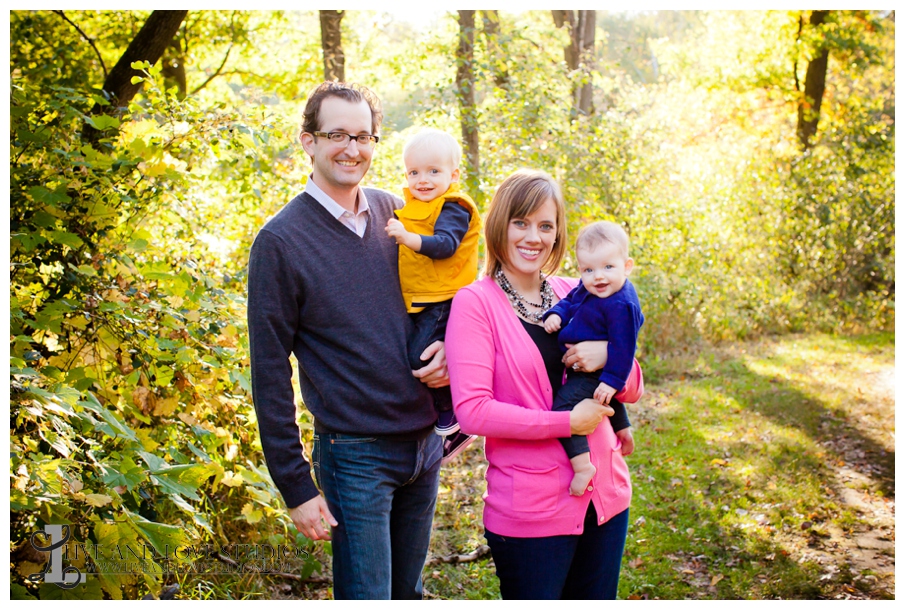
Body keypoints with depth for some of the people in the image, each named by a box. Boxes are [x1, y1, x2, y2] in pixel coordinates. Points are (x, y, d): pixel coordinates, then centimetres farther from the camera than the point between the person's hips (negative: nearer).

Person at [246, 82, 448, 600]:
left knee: (408, 593, 19)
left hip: (425, 444, 5)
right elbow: (270, 376, -10)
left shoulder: (395, 212, 3)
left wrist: (448, 346, -5)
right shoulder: (281, 241, -12)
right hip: (355, 456, -5)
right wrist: (296, 487, -11)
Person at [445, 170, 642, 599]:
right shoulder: (475, 302, -9)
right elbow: (472, 410, -18)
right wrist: (567, 422, -18)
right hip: (529, 511, -5)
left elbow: (632, 390, 10)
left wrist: (608, 354, -11)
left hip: (605, 497, 5)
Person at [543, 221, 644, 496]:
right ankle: (623, 430, 60)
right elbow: (570, 302, 10)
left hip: (592, 374, -11)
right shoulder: (588, 289, -3)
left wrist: (612, 380, -26)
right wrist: (556, 314, -11)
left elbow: (622, 346, -27)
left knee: (563, 405, -22)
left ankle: (582, 465, -24)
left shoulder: (621, 305, -29)